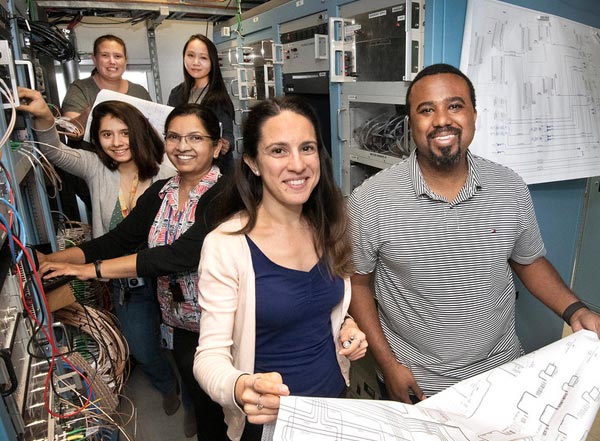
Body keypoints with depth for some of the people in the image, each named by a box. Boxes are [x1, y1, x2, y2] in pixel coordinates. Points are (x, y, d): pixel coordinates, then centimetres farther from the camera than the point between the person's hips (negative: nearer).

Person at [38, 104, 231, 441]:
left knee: (222, 413, 13)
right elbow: (115, 240, 2)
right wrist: (51, 260, -11)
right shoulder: (159, 193, 3)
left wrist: (92, 269, -27)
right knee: (199, 400, 23)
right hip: (183, 325, 6)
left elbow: (181, 254, -29)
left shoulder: (224, 195, -20)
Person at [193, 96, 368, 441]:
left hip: (335, 397, 5)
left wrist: (347, 325, -9)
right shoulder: (226, 245, -23)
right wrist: (239, 390, -40)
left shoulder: (328, 229, -6)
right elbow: (210, 355, -20)